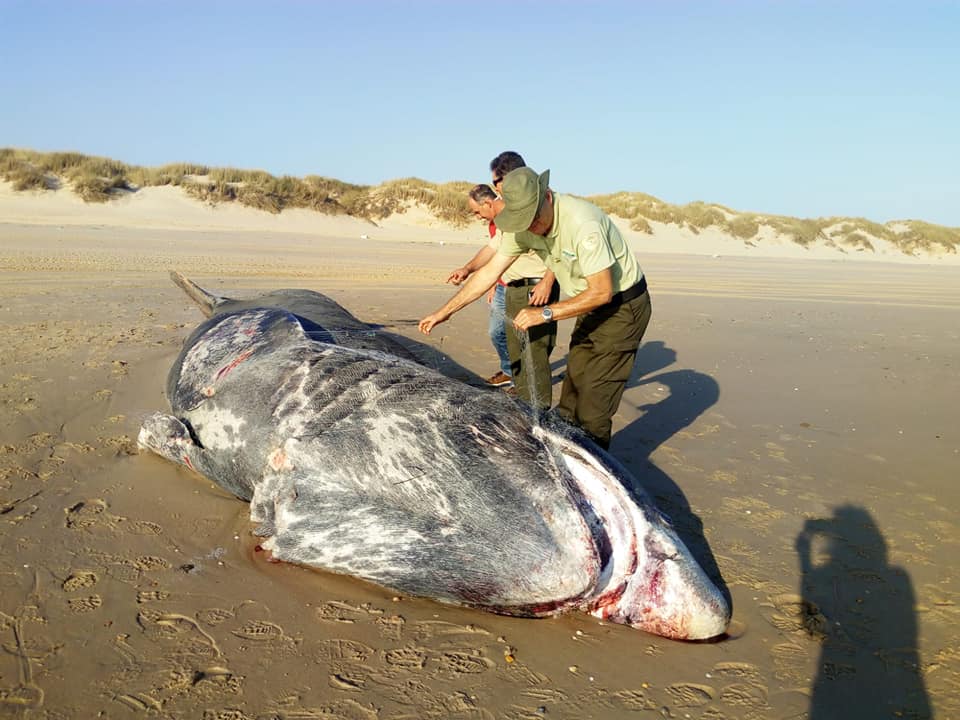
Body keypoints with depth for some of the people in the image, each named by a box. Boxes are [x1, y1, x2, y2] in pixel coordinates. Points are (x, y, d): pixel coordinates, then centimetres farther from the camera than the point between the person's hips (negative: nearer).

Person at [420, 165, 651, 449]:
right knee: (571, 393, 11)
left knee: (592, 406, -8)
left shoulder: (583, 223, -31)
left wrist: (546, 313, -29)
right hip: (591, 309, 8)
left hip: (623, 307, -8)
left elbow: (601, 292, -28)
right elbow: (489, 271, -1)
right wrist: (444, 311, -2)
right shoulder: (524, 226, -8)